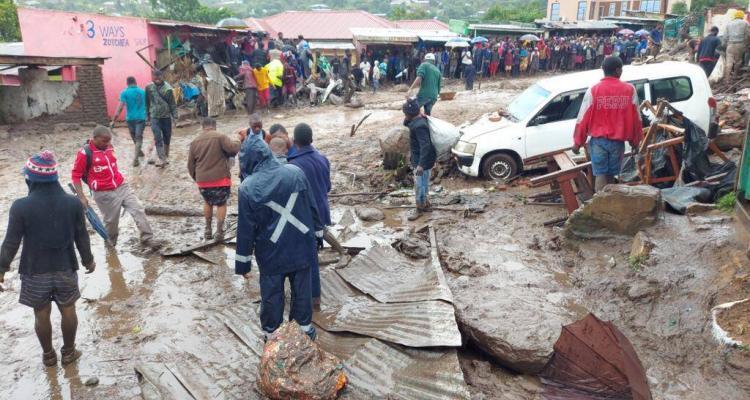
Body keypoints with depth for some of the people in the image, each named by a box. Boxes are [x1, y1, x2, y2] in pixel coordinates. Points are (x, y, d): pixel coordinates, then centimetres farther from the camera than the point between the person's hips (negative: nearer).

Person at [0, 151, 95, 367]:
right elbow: (81, 237, -2)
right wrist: (88, 260, 14)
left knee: (41, 315, 17)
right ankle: (68, 352, 32)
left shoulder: (20, 206, -18)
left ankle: (48, 355, 33)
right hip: (65, 269, 1)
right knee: (68, 311, 17)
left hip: (35, 272, -1)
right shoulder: (73, 203, -11)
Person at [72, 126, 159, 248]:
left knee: (138, 210, -2)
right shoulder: (85, 153, -13)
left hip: (122, 186, 6)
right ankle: (111, 241, 33)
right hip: (104, 194, -5)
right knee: (111, 220, 7)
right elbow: (75, 175, -8)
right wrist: (81, 197, -13)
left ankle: (147, 238, 3)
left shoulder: (109, 147, 6)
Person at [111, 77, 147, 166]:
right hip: (141, 118, 1)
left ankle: (139, 152, 41)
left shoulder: (124, 93, -5)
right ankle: (135, 159, -10)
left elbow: (120, 107, -13)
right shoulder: (143, 91, 5)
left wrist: (113, 120, -12)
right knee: (139, 138, 1)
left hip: (130, 118, 0)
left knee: (134, 137, 21)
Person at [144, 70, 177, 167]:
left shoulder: (167, 88, -8)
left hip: (166, 117, 0)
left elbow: (172, 103, -5)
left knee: (167, 138, 10)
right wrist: (147, 116, 12)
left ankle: (166, 156, 26)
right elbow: (147, 103, 8)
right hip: (154, 117, 0)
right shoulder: (149, 88, -2)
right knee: (158, 138, -9)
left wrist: (175, 115, -10)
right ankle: (162, 159, -10)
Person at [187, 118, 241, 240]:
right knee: (221, 204, 12)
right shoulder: (219, 137, -7)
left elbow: (190, 164, 11)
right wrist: (238, 142, 4)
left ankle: (208, 230, 26)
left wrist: (196, 178, 24)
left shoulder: (194, 142, 8)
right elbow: (233, 148, -18)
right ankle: (219, 231, 9)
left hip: (202, 180, 4)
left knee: (208, 202, 24)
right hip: (221, 179, -4)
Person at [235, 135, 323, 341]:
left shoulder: (248, 187, -14)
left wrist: (243, 262, 2)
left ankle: (271, 332, 32)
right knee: (302, 290, 18)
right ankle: (305, 328, 33)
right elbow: (312, 208, -1)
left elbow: (245, 228, -8)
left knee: (272, 295, 16)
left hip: (271, 253, -1)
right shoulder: (295, 172, -9)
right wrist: (317, 235, 12)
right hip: (301, 246, 2)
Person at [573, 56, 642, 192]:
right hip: (618, 141, 2)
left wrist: (577, 142, 4)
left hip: (598, 140, -1)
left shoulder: (593, 90, -6)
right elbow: (635, 117, 6)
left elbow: (583, 118, -5)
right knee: (611, 175, 14)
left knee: (600, 175, 0)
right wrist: (635, 141, 17)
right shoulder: (629, 89, 0)